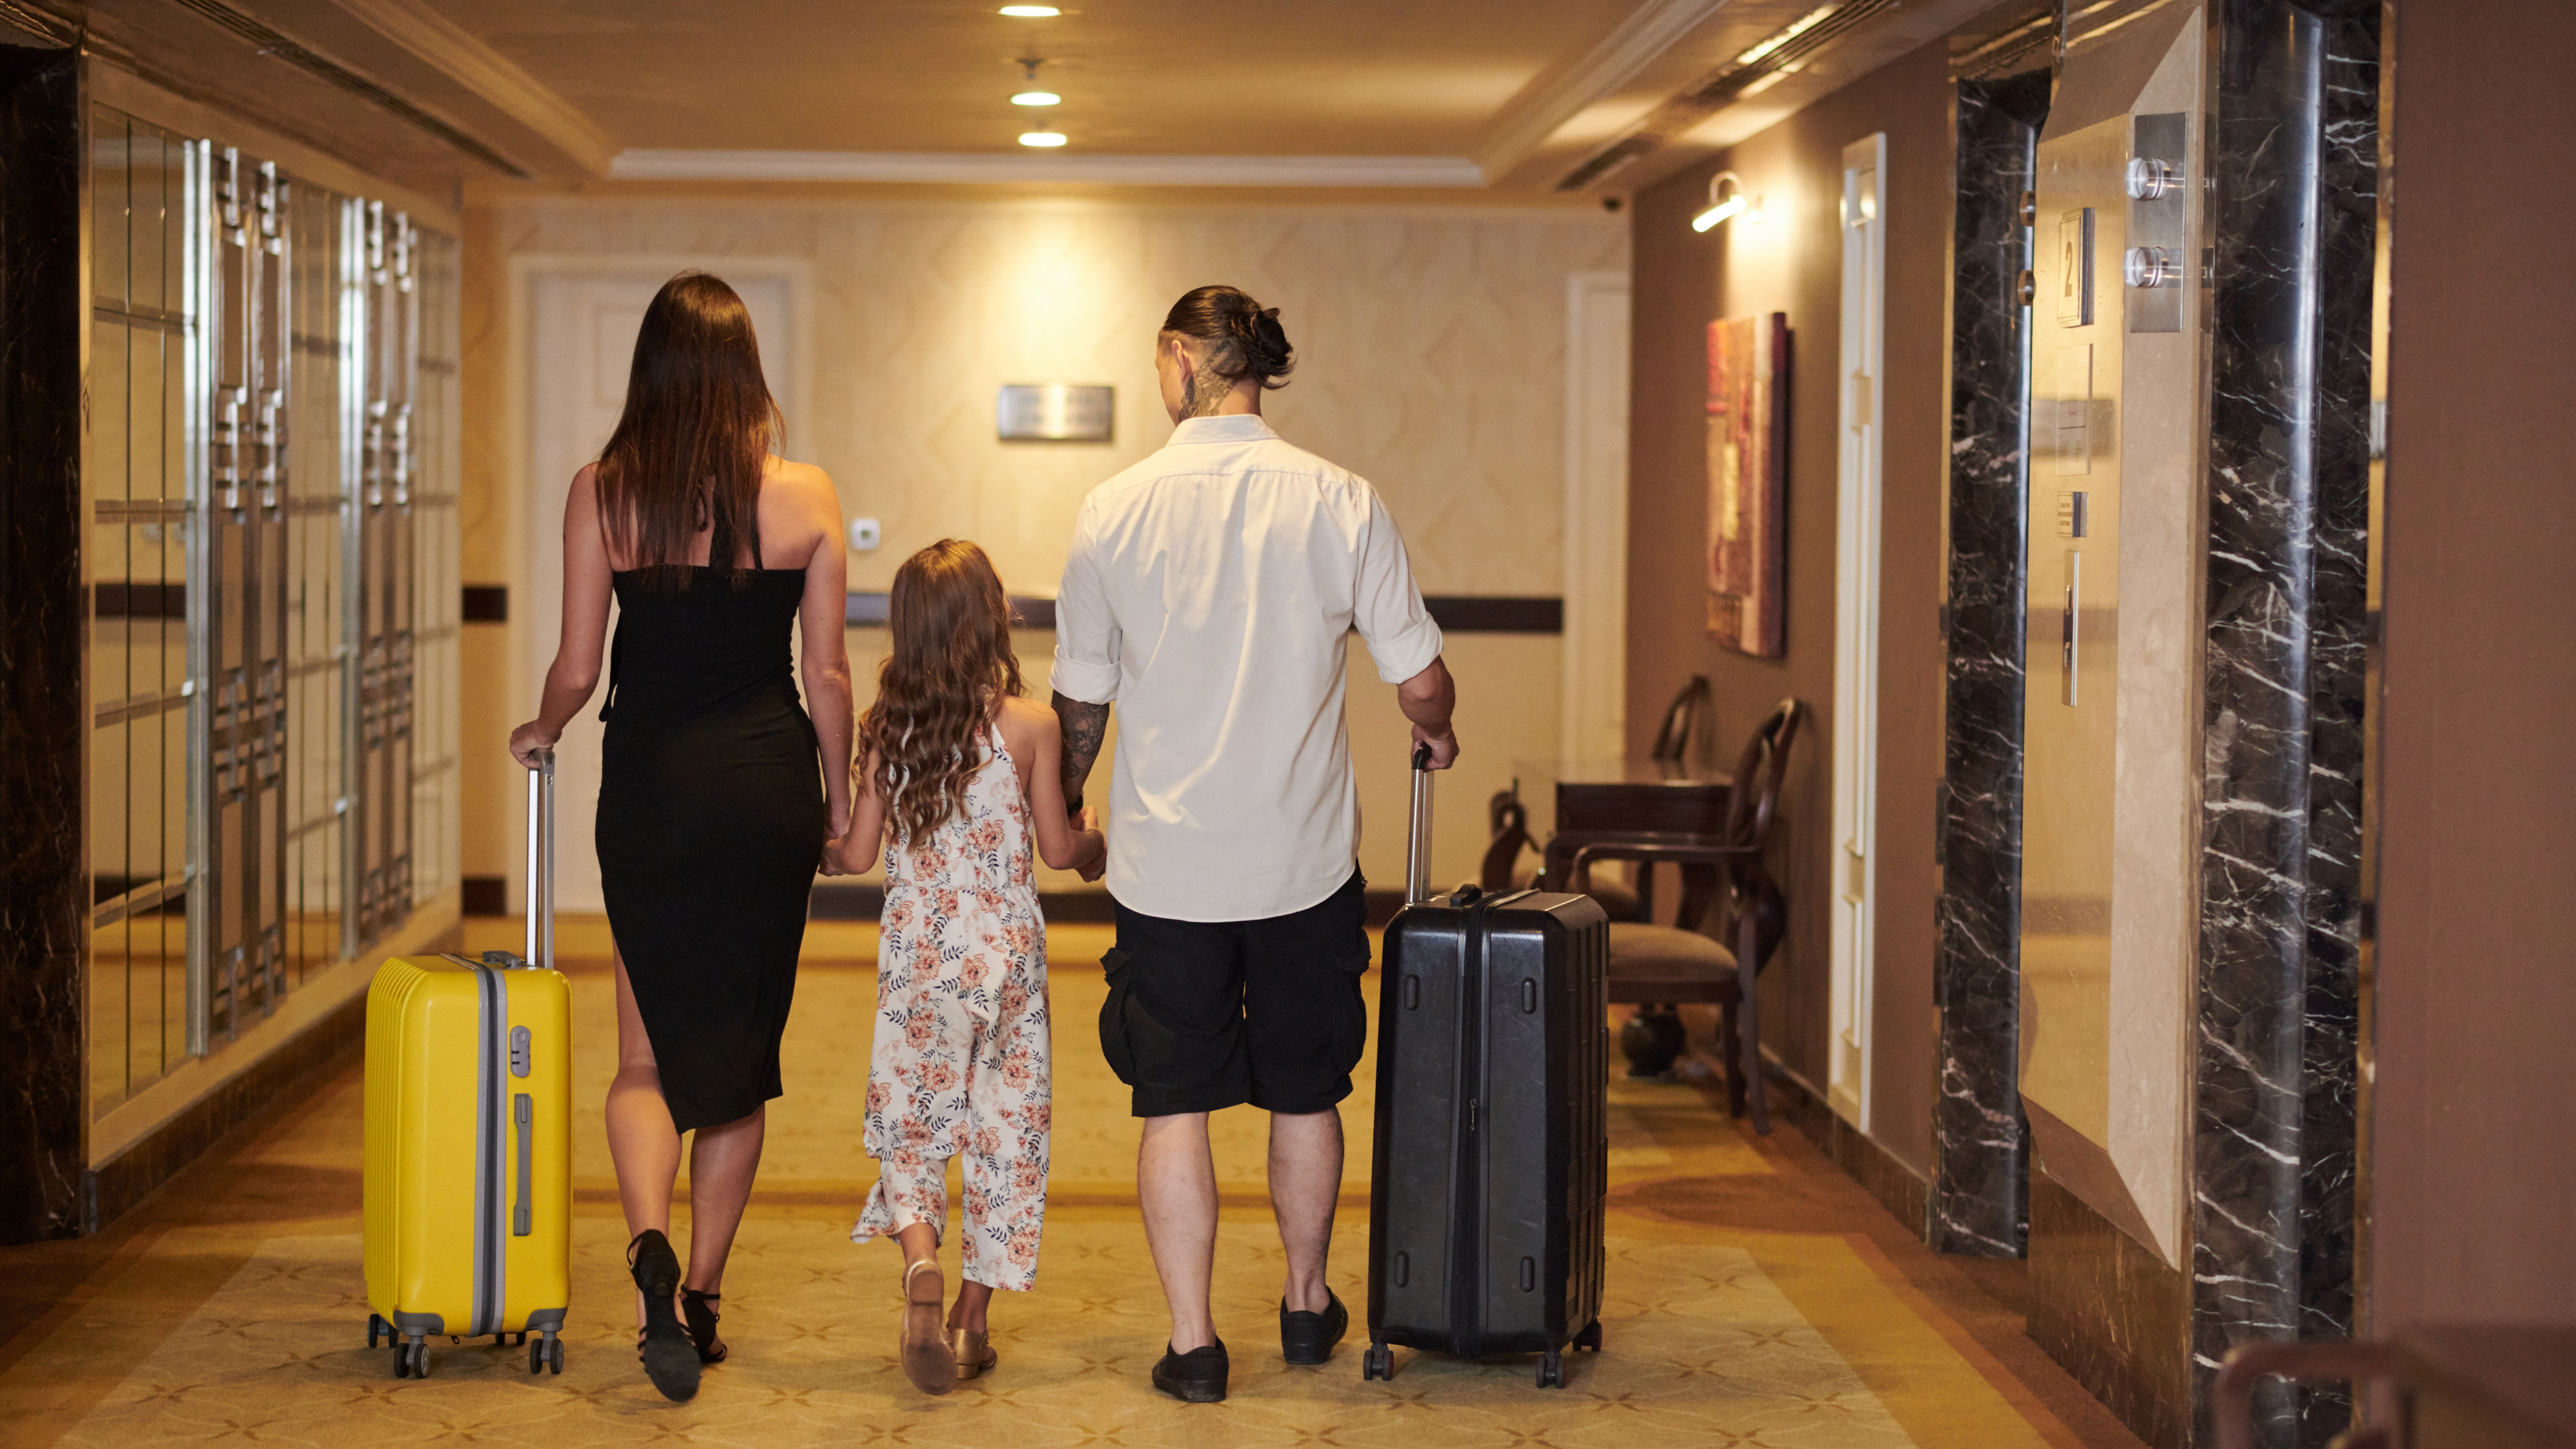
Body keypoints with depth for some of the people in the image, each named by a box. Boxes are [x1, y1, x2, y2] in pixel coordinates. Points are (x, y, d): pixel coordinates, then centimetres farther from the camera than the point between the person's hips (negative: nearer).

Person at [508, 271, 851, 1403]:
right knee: (741, 1055, 13)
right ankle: (701, 1299, 19)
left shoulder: (601, 494, -4)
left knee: (649, 1053, 8)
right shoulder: (804, 495, -4)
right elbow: (827, 674, -1)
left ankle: (651, 1249, -19)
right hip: (771, 784, 1)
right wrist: (838, 799, 13)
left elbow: (576, 668, -2)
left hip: (650, 787, 0)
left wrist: (540, 733, 20)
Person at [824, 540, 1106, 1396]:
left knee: (912, 1122, 7)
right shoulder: (1028, 726, -8)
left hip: (915, 955, 1)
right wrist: (1096, 845, 21)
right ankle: (972, 1319, 14)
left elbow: (858, 853, 3)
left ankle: (921, 1265, -21)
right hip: (1008, 954, -1)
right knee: (1003, 1126, 10)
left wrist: (815, 851, 25)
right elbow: (1057, 848, -2)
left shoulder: (886, 729, -3)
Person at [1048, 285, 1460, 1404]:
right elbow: (1419, 683, -4)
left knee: (1173, 1106, 7)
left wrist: (1061, 808, 22)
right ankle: (1308, 1304, 33)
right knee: (1304, 1097, 17)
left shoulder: (1114, 510, -6)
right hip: (1305, 860, 1)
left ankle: (1192, 1344, 7)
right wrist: (1436, 735, 20)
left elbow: (1080, 700, 3)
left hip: (1166, 863, -1)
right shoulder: (1341, 503, -7)